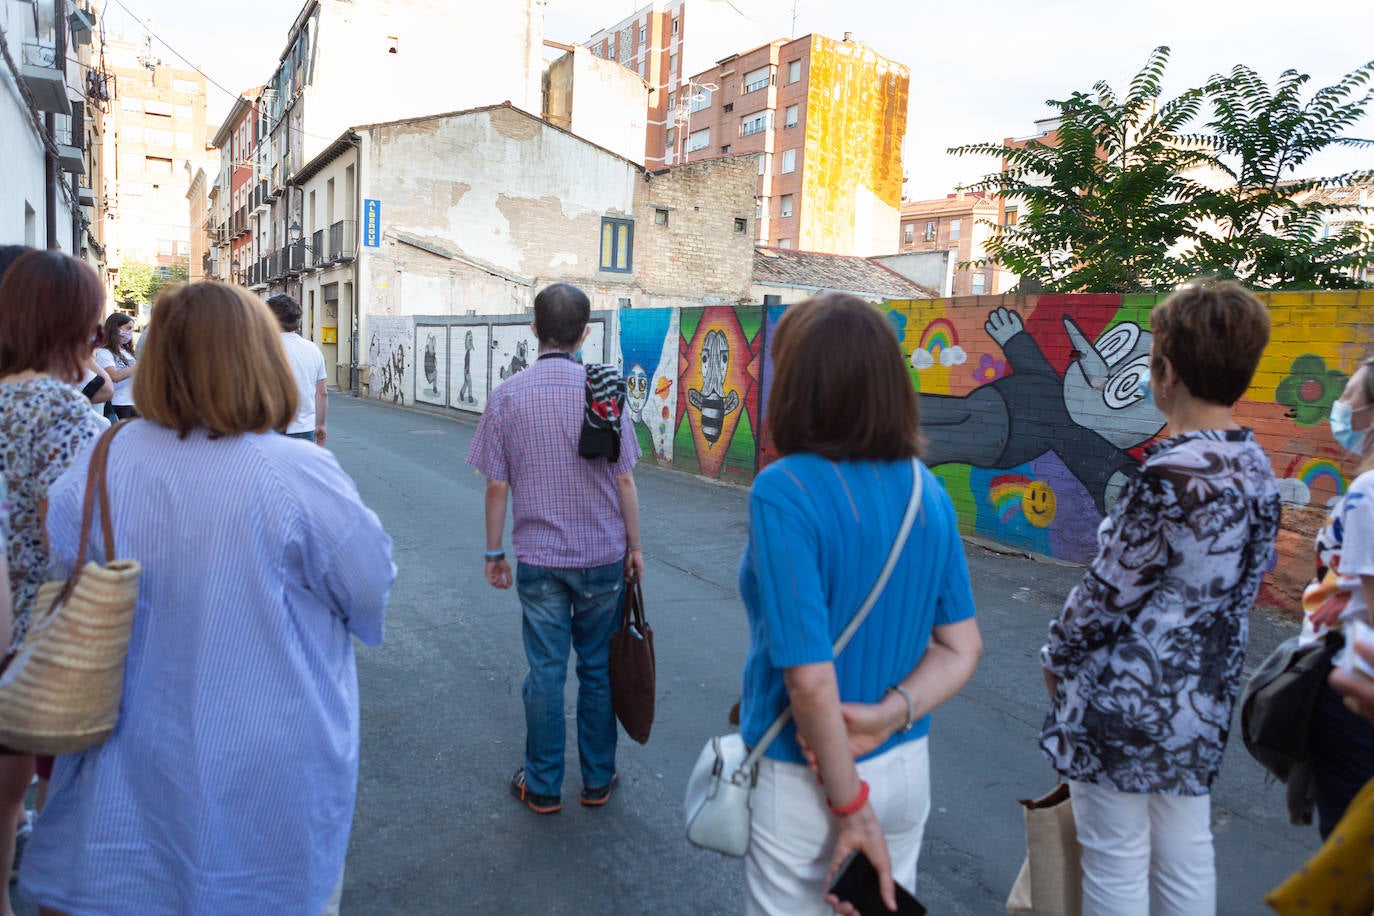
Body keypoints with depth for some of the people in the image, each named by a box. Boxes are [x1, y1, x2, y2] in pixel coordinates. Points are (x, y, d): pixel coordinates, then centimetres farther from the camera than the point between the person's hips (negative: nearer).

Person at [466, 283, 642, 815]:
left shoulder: (507, 396, -6)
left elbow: (497, 487, -4)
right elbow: (624, 479, -4)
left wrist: (493, 553, 8)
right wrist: (634, 545, 7)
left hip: (540, 559, 0)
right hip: (604, 556, 1)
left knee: (546, 671, 10)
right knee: (597, 669, 13)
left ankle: (543, 787, 23)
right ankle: (597, 781, 27)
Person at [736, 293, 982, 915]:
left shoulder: (784, 492, -24)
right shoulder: (926, 490, -4)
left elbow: (811, 680, -25)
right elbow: (961, 650, -1)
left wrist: (852, 806, -14)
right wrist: (888, 715, -12)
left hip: (806, 781, -5)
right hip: (907, 766, 6)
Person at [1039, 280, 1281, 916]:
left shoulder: (1172, 475, -23)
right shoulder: (1255, 466, 3)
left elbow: (1109, 590, -17)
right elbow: (1229, 586, 9)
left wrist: (1057, 654, -1)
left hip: (1127, 697, -8)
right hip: (1202, 702, 8)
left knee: (1116, 865, 8)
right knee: (1186, 855, 20)